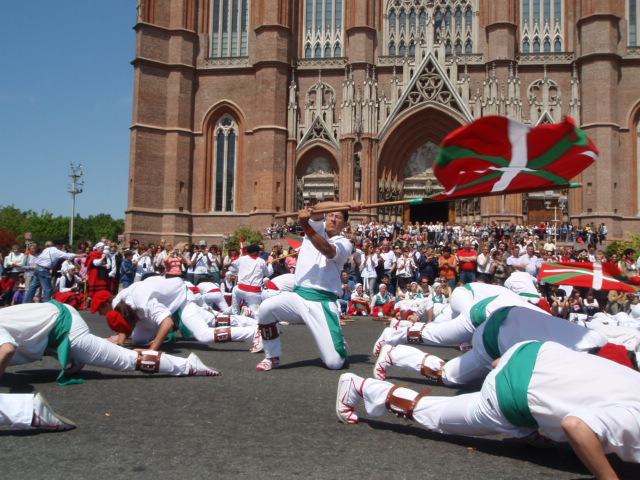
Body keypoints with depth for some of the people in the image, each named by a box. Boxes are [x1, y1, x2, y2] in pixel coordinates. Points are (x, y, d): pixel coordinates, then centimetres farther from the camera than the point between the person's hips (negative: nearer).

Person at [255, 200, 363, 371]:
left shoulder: (344, 243, 4)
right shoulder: (317, 227, 14)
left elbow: (328, 250, -20)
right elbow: (317, 210, -9)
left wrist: (306, 226, -31)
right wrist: (347, 205, -21)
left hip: (323, 302, -3)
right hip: (298, 295, 3)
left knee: (334, 362, -10)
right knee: (266, 307, -29)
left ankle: (339, 345, 30)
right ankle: (272, 357, -6)